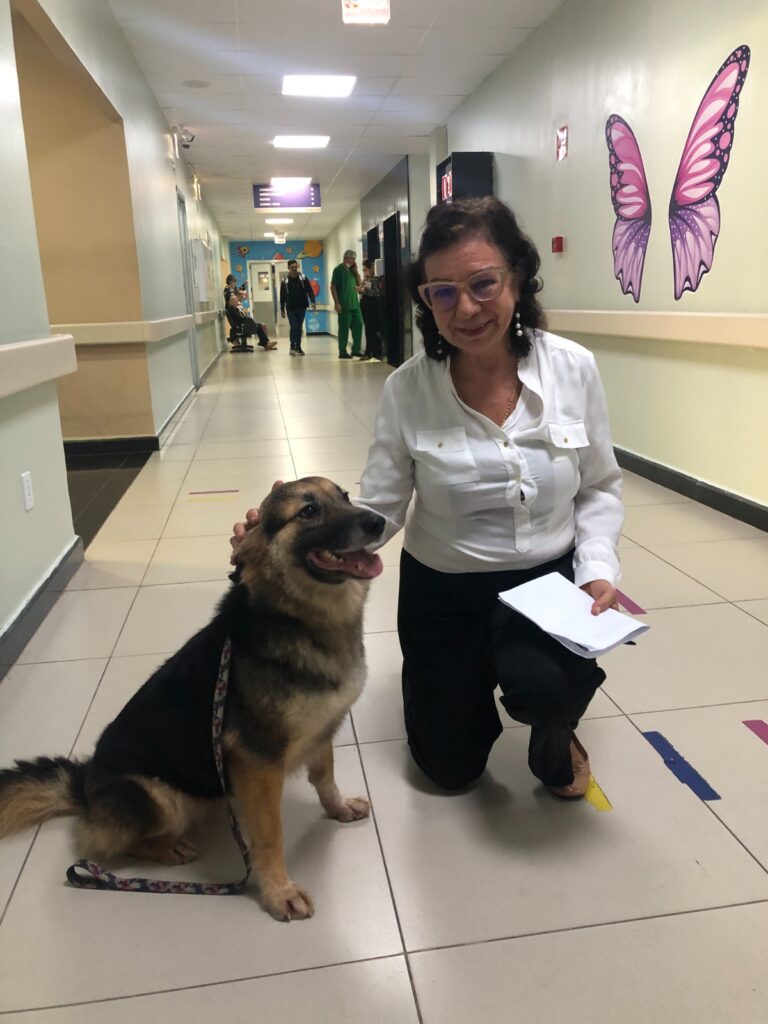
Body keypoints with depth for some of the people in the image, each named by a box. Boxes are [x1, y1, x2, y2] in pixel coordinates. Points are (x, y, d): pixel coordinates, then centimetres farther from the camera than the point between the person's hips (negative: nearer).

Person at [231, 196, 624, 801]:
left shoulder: (574, 368, -13)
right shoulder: (408, 390, -17)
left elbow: (600, 488, -1)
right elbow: (377, 512, -15)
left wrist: (598, 569, -15)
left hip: (549, 580, 0)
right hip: (442, 591, 1)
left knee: (542, 683, -33)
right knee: (450, 768, 11)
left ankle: (554, 731, 8)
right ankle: (472, 676, 45)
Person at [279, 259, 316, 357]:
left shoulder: (303, 278, 4)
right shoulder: (285, 281, 1)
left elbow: (309, 291, 0)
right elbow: (282, 296, 5)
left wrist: (312, 301, -16)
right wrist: (282, 310, 4)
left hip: (301, 307, 2)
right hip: (291, 308, -2)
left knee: (299, 328, 5)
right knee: (294, 327, -11)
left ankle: (297, 347, 13)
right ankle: (293, 347, -8)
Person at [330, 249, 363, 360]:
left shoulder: (352, 270, 16)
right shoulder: (339, 269, -5)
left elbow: (359, 284, 15)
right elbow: (333, 287, -9)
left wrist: (356, 271, 4)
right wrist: (336, 303, -16)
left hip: (355, 304, 7)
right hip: (344, 305, -7)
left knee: (358, 324, 8)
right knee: (344, 328, -4)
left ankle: (356, 349, 17)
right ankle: (342, 352, 3)